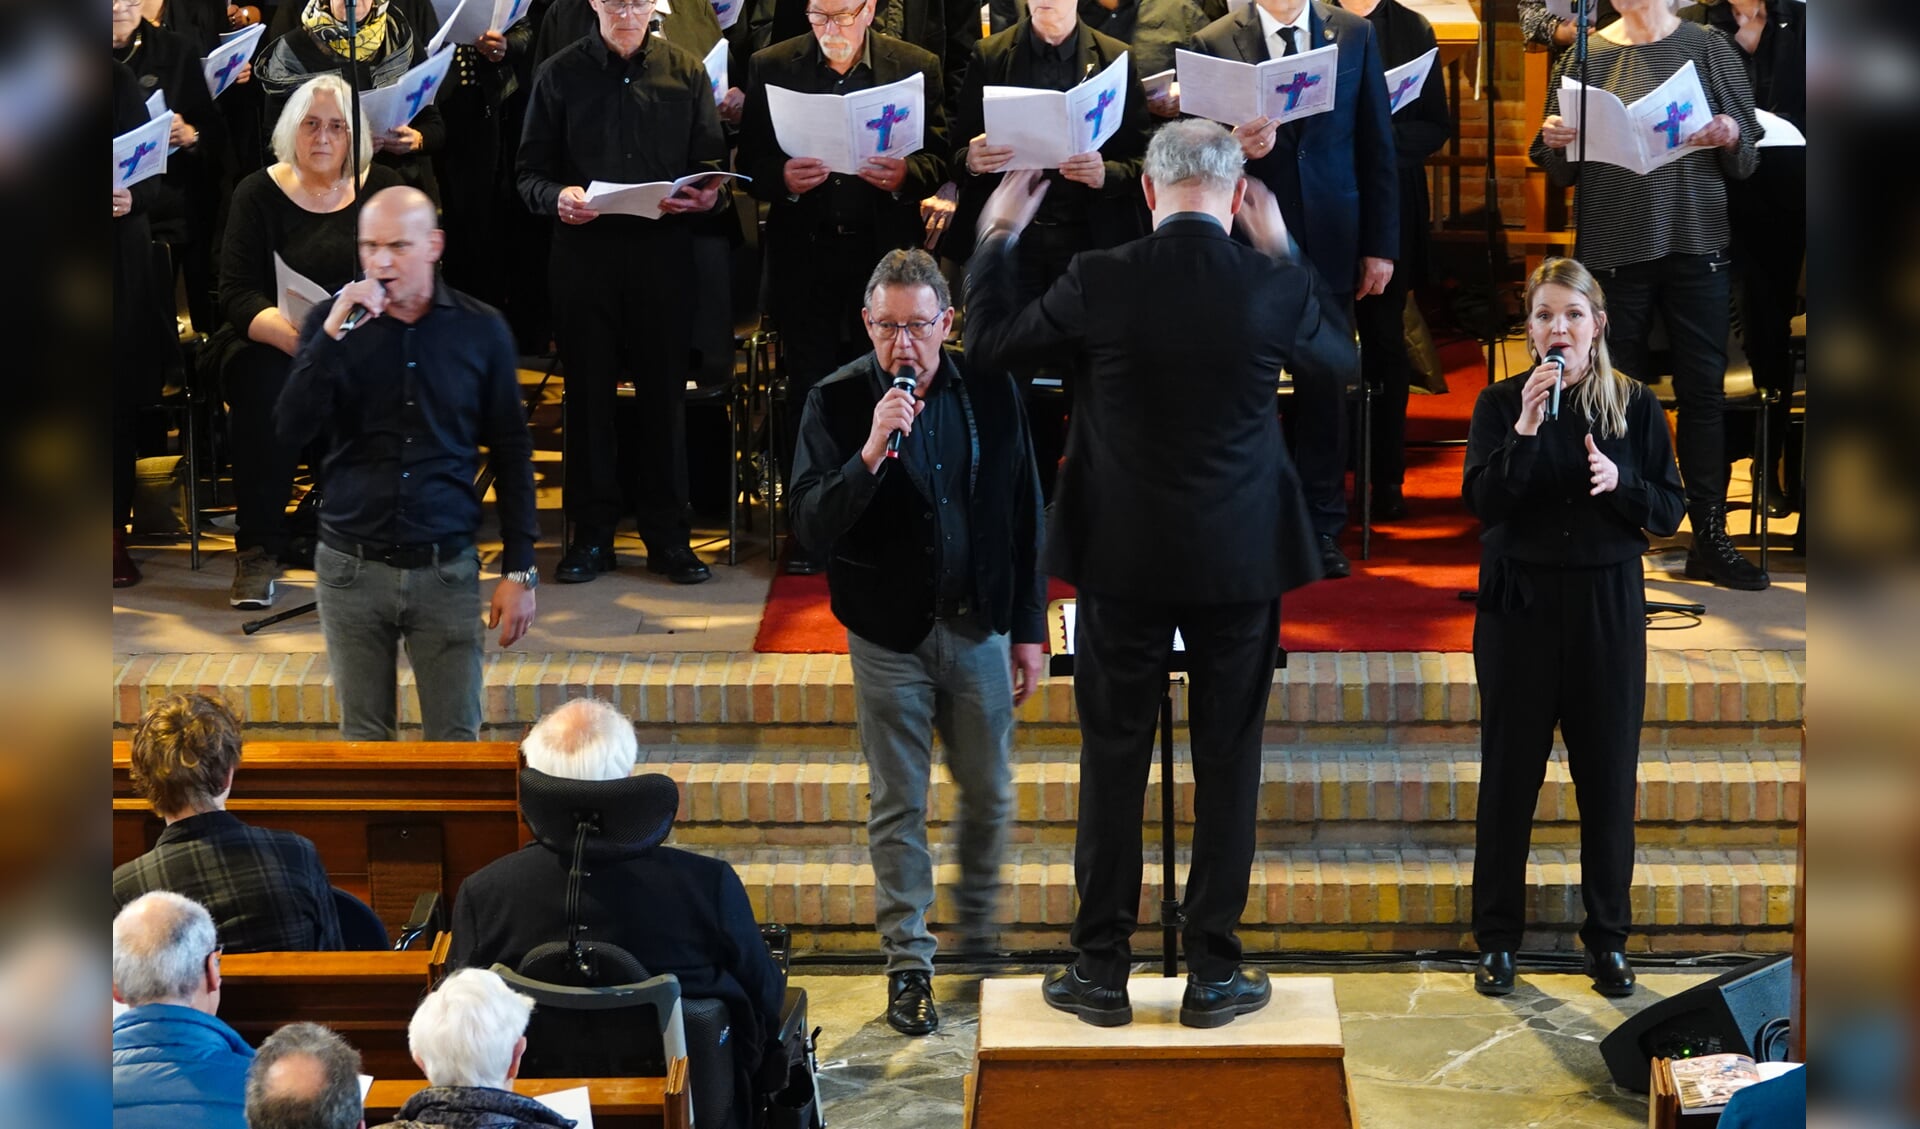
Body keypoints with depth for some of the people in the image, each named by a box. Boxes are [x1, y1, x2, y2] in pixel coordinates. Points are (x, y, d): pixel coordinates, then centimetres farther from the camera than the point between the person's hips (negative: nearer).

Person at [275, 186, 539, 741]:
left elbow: (511, 454, 5)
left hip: (447, 569, -1)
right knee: (365, 738, 8)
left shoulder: (482, 331, 0)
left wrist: (520, 571, 1)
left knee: (456, 741, -1)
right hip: (352, 567, 1)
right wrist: (333, 335, -19)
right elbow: (291, 431, -9)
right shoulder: (332, 322, 1)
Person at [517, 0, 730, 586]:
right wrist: (557, 197, -16)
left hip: (664, 249, 0)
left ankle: (668, 536, 11)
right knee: (588, 393, 4)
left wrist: (707, 196, -12)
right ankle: (591, 534, 12)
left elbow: (713, 165, 9)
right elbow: (530, 171, 4)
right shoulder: (560, 74, 6)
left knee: (665, 393, 3)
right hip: (584, 248, 0)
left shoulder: (685, 71, 9)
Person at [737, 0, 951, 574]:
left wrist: (905, 176, -19)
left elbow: (938, 158, 2)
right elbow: (750, 160, 3)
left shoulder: (917, 68, 2)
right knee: (808, 395, 3)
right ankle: (808, 533, 10)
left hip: (885, 255, 0)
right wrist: (782, 179, -18)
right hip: (805, 257, 1)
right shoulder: (771, 68, 3)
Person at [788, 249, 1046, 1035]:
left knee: (989, 795, 13)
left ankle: (978, 929, 35)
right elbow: (811, 523, -16)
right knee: (898, 807, 4)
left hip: (977, 629, 2)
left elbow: (1023, 518, 5)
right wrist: (870, 454, -31)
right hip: (889, 636, -2)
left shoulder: (990, 394, -3)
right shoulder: (837, 402, -9)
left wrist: (1028, 629, 5)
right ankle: (908, 964, 12)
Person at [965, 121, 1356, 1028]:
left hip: (1124, 561, 0)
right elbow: (1341, 360, 12)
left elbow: (985, 345, 3)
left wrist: (998, 236, 16)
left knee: (1113, 762, 8)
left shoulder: (1099, 282, -12)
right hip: (1240, 563, 0)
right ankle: (1211, 972, 12)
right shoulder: (1273, 288, -10)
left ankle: (1102, 969, 13)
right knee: (1228, 764, 9)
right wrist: (1283, 251, 18)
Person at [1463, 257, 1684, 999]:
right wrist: (1526, 430, -23)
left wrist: (1622, 482, -17)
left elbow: (1669, 514, 2)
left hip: (1607, 609, 1)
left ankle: (1608, 938, 17)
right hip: (1519, 604, -1)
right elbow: (1481, 501, -12)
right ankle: (1496, 940, 14)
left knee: (1609, 777, 5)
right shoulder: (1500, 404, -1)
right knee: (1509, 776, 4)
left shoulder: (1634, 406, 2)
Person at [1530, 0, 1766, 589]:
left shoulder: (1710, 48, 4)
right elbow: (1560, 172, 11)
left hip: (1695, 243, 0)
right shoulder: (1584, 56, 6)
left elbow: (1749, 158, 6)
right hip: (1612, 248, 0)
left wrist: (1731, 138, -15)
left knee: (1703, 388, 0)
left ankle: (1710, 538, 6)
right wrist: (1553, 144, -11)